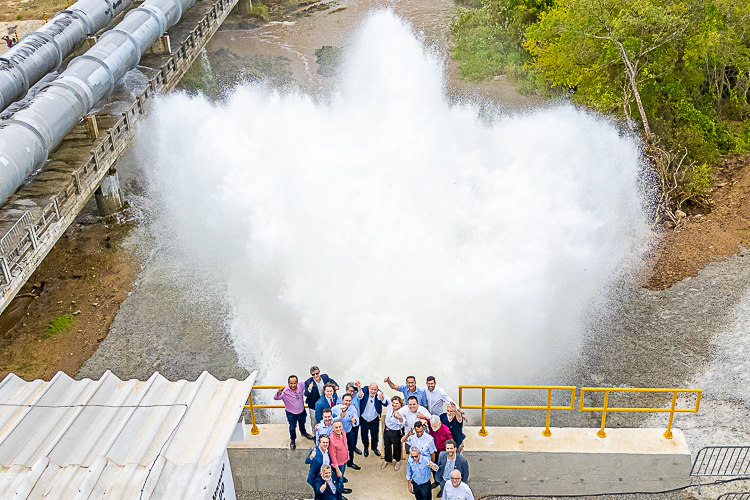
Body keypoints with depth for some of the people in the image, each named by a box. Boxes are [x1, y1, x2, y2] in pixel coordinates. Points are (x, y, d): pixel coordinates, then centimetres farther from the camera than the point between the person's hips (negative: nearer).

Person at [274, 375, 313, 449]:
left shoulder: (300, 386, -23)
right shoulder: (285, 391, -35)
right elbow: (276, 398, -47)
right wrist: (279, 392, -66)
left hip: (301, 411, 4)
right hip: (291, 413, -4)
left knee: (302, 423, 32)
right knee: (292, 427, 20)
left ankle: (303, 432, 63)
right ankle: (293, 440, 48)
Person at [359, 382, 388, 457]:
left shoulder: (379, 394, -22)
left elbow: (386, 404, -30)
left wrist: (382, 398, -51)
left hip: (374, 420, 0)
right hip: (363, 420, 0)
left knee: (375, 436, 17)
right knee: (364, 436, 18)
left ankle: (375, 448, 44)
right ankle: (366, 448, 45)